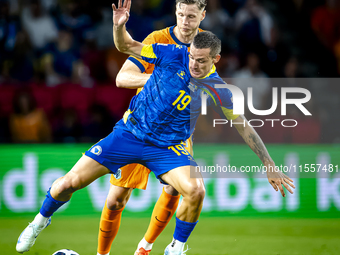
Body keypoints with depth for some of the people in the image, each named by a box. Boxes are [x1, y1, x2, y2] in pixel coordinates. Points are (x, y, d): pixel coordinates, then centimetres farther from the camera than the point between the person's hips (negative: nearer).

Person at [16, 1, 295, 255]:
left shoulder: (218, 90, -11)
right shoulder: (173, 55, -13)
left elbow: (245, 128, -1)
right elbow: (125, 46, -6)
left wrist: (271, 167, -1)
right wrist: (119, 26, -28)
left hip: (168, 148, 0)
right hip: (130, 132, 0)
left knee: (195, 191, -28)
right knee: (69, 183, -8)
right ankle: (42, 220, 25)